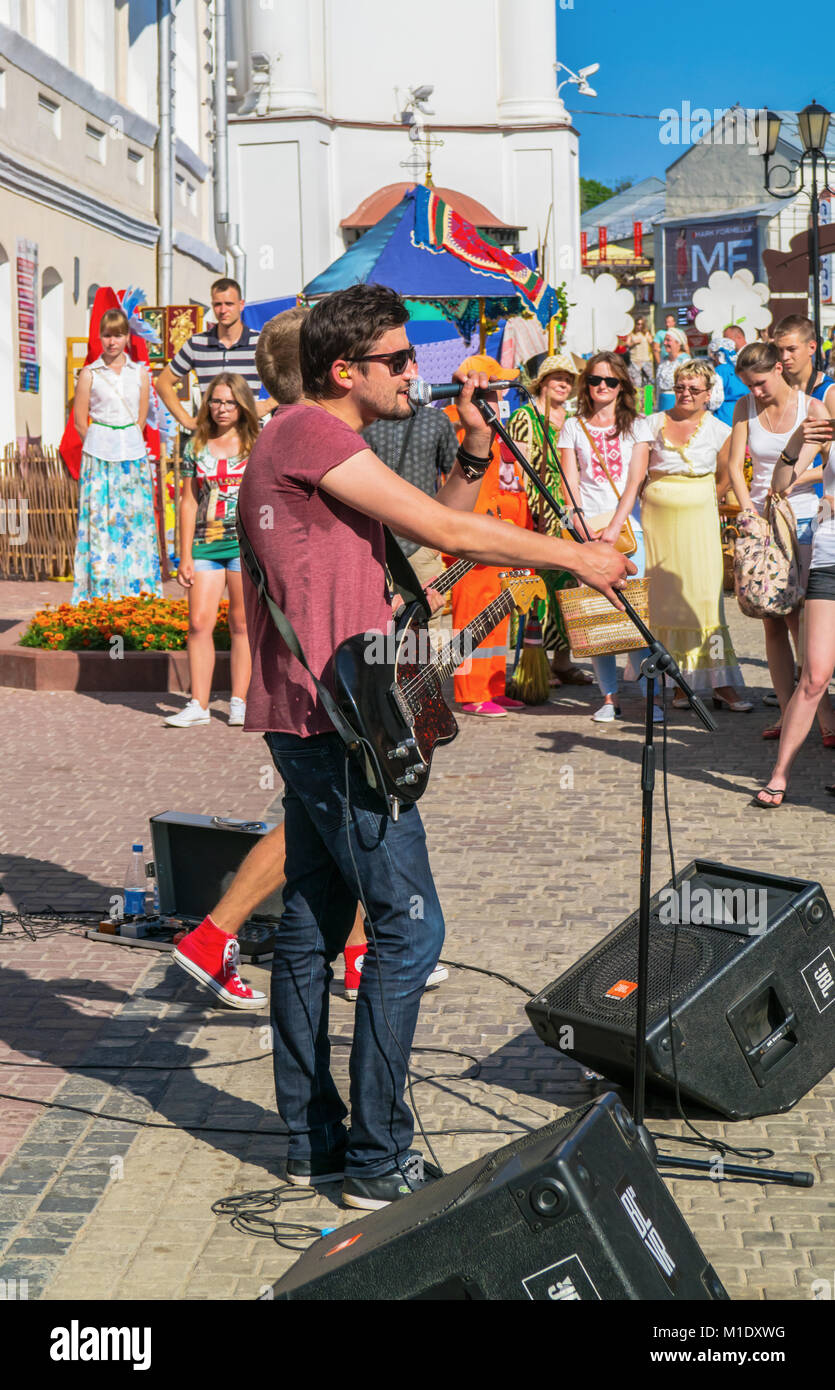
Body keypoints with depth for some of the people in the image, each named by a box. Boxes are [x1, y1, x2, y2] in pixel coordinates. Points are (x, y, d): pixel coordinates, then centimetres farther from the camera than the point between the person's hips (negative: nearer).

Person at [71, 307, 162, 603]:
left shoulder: (140, 372, 8)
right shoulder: (90, 373, 1)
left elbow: (141, 419, 12)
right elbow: (80, 421, 2)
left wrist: (126, 443, 7)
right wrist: (103, 445, 4)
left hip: (133, 455, 2)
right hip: (99, 455, -2)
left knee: (136, 520, 2)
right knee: (100, 520, -3)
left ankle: (138, 589, 9)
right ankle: (100, 593, 1)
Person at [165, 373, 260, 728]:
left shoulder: (257, 445, 4)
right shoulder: (197, 446, 9)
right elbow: (189, 502, 10)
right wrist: (185, 555, 5)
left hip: (247, 542, -2)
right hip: (205, 543, 2)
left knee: (243, 624, 3)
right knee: (199, 623, -4)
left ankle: (239, 702, 10)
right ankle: (198, 705, 0)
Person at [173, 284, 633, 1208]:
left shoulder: (305, 439, 18)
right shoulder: (311, 430, -13)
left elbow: (432, 522, 19)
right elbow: (443, 531, -17)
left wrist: (473, 456, 3)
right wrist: (574, 557, -9)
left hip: (307, 716, 11)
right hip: (336, 716, -11)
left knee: (312, 925, 14)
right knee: (408, 927, -6)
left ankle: (312, 1140, 23)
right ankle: (377, 1161, 0)